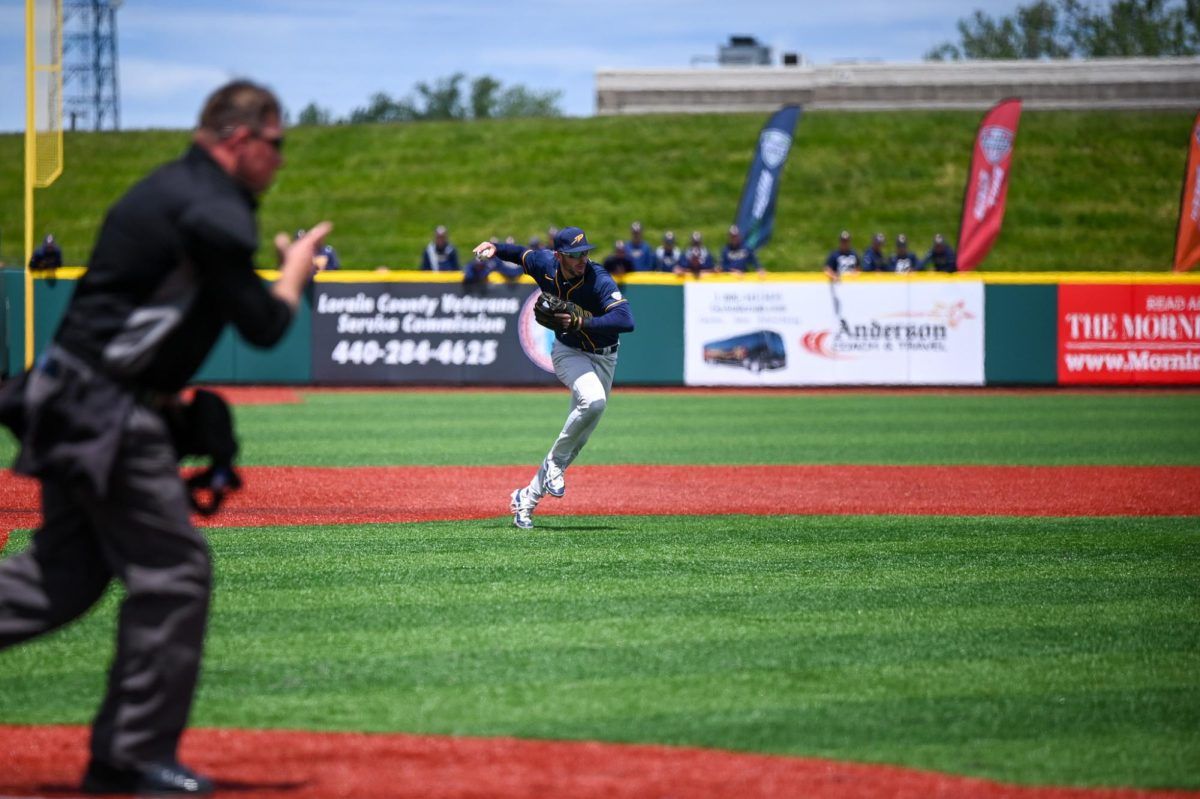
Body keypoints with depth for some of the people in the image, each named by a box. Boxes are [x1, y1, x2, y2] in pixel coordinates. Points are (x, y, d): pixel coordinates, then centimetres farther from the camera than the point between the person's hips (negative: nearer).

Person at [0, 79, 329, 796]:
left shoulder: (173, 188, 16)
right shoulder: (214, 212, -16)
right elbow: (264, 327, -14)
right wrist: (298, 269, 5)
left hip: (69, 400, 10)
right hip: (107, 412, -10)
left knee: (70, 570, 15)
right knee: (173, 569, -4)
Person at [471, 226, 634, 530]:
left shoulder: (599, 281, -27)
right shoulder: (546, 265, -15)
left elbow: (626, 321, -39)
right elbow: (524, 255, 9)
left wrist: (582, 322, -42)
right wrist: (496, 249, -6)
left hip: (603, 357, 0)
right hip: (569, 351, 0)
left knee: (578, 436, 3)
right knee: (593, 400, -33)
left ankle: (527, 498, 17)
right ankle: (555, 462, -14)